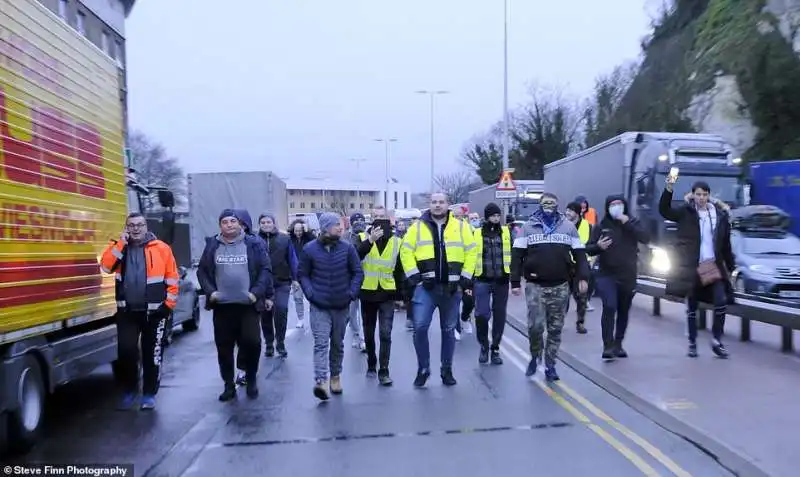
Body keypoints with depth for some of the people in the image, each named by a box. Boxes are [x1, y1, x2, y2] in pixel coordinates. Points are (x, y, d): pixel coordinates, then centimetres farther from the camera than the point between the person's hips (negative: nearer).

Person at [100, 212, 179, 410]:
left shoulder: (161, 248, -2)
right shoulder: (118, 246, 7)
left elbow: (172, 277, -1)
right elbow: (105, 266, -10)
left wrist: (169, 304, -5)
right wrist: (120, 243, -14)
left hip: (154, 311, -2)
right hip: (127, 311, 2)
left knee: (152, 353, 7)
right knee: (126, 351, 1)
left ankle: (149, 394, 19)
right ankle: (129, 391, 21)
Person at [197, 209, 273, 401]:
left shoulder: (253, 243, 0)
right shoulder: (212, 245, 7)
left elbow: (266, 270, -2)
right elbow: (202, 271, 10)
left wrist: (257, 292, -12)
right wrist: (209, 291, -4)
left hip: (247, 305, -2)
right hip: (222, 306, 3)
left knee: (252, 342, -7)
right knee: (224, 348, 7)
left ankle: (251, 380, 16)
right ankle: (229, 385, 21)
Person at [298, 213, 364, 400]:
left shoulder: (347, 247, -2)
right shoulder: (310, 249, -5)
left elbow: (358, 272, 3)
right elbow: (302, 274, 3)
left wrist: (352, 293, -7)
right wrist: (310, 293, -10)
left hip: (341, 305, 3)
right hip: (319, 306, -2)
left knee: (338, 343, 14)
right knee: (321, 343, -13)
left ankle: (335, 376, 30)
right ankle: (321, 381, -19)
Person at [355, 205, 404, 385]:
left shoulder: (396, 242, 3)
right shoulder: (363, 238, -3)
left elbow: (399, 270, 9)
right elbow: (354, 257, -24)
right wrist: (370, 240, -37)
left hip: (387, 294, 0)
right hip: (368, 293, 0)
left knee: (385, 333, -7)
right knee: (369, 333, 12)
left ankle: (383, 370, -1)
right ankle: (371, 364, 30)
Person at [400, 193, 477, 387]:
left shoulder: (460, 227, 4)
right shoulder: (418, 226, 2)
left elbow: (471, 251, 6)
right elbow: (406, 251, 3)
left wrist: (466, 277, 0)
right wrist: (413, 275, -5)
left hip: (452, 287, 1)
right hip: (425, 286, -1)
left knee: (449, 330, 10)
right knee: (420, 327, -11)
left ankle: (447, 370, 24)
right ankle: (423, 368, 7)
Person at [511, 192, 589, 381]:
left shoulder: (568, 226, 8)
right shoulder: (529, 227, 3)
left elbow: (579, 254, 9)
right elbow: (517, 255, 2)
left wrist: (582, 277, -2)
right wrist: (515, 282, -4)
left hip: (560, 286, 2)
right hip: (535, 285, -1)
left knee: (555, 329, 6)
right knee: (535, 326, -8)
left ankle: (550, 366, 18)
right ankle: (534, 356, 18)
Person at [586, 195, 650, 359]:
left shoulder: (633, 222, 4)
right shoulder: (601, 226, 3)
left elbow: (646, 239, -12)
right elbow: (588, 249, 3)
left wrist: (627, 223, -18)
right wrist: (598, 246, -19)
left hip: (628, 275, 2)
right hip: (607, 275, -2)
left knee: (623, 311, 9)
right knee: (609, 307, -18)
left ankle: (618, 344, 23)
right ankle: (608, 346, -14)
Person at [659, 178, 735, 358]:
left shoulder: (721, 215, 5)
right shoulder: (686, 212, -2)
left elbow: (726, 244, 10)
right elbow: (664, 210, -17)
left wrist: (730, 266, 10)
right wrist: (669, 188, -30)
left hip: (713, 266, 2)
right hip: (692, 267, -2)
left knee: (722, 301, -11)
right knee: (692, 307, 7)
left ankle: (716, 340, 6)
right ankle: (692, 343, 20)